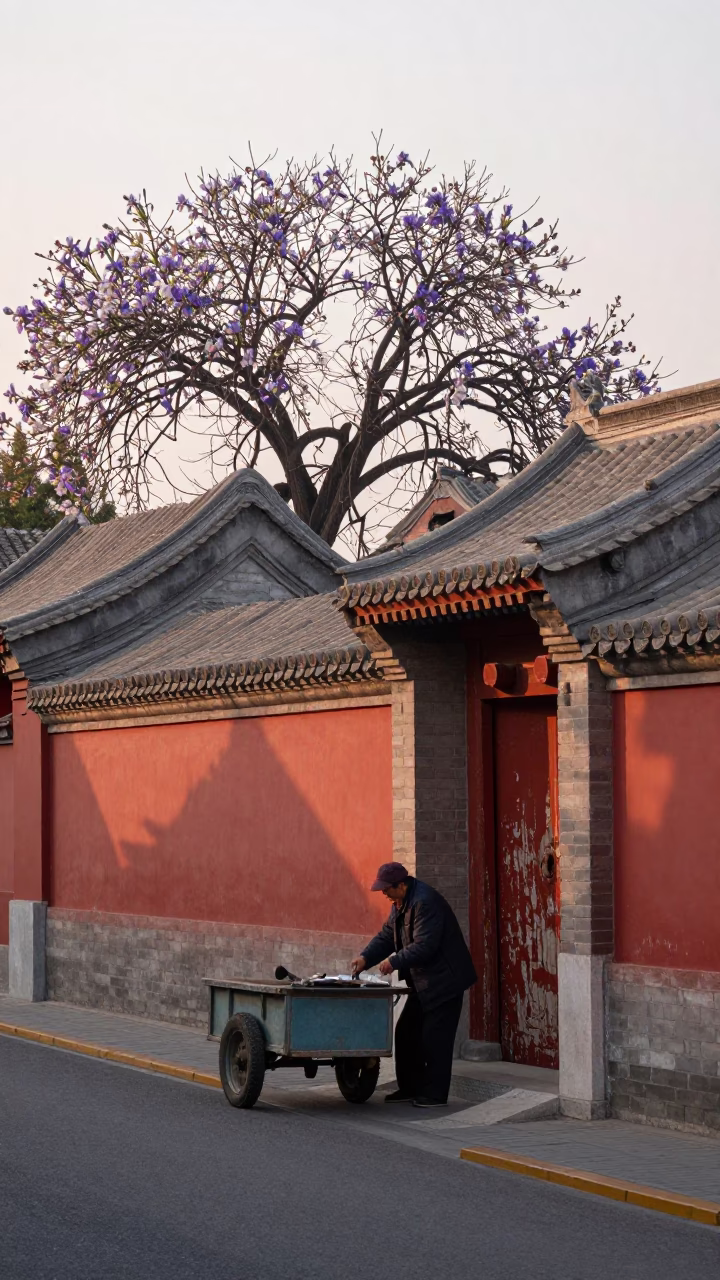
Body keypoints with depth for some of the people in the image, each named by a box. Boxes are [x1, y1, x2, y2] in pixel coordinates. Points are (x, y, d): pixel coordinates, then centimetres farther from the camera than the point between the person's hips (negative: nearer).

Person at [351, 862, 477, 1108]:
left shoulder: (424, 902, -23)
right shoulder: (401, 904, 10)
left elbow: (424, 946, -27)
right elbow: (386, 936, 13)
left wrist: (394, 962, -22)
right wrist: (366, 958, -2)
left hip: (443, 981, -11)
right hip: (423, 982, 11)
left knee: (435, 1037, -7)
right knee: (406, 1032, 12)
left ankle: (435, 1094, -1)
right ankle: (410, 1088, 21)